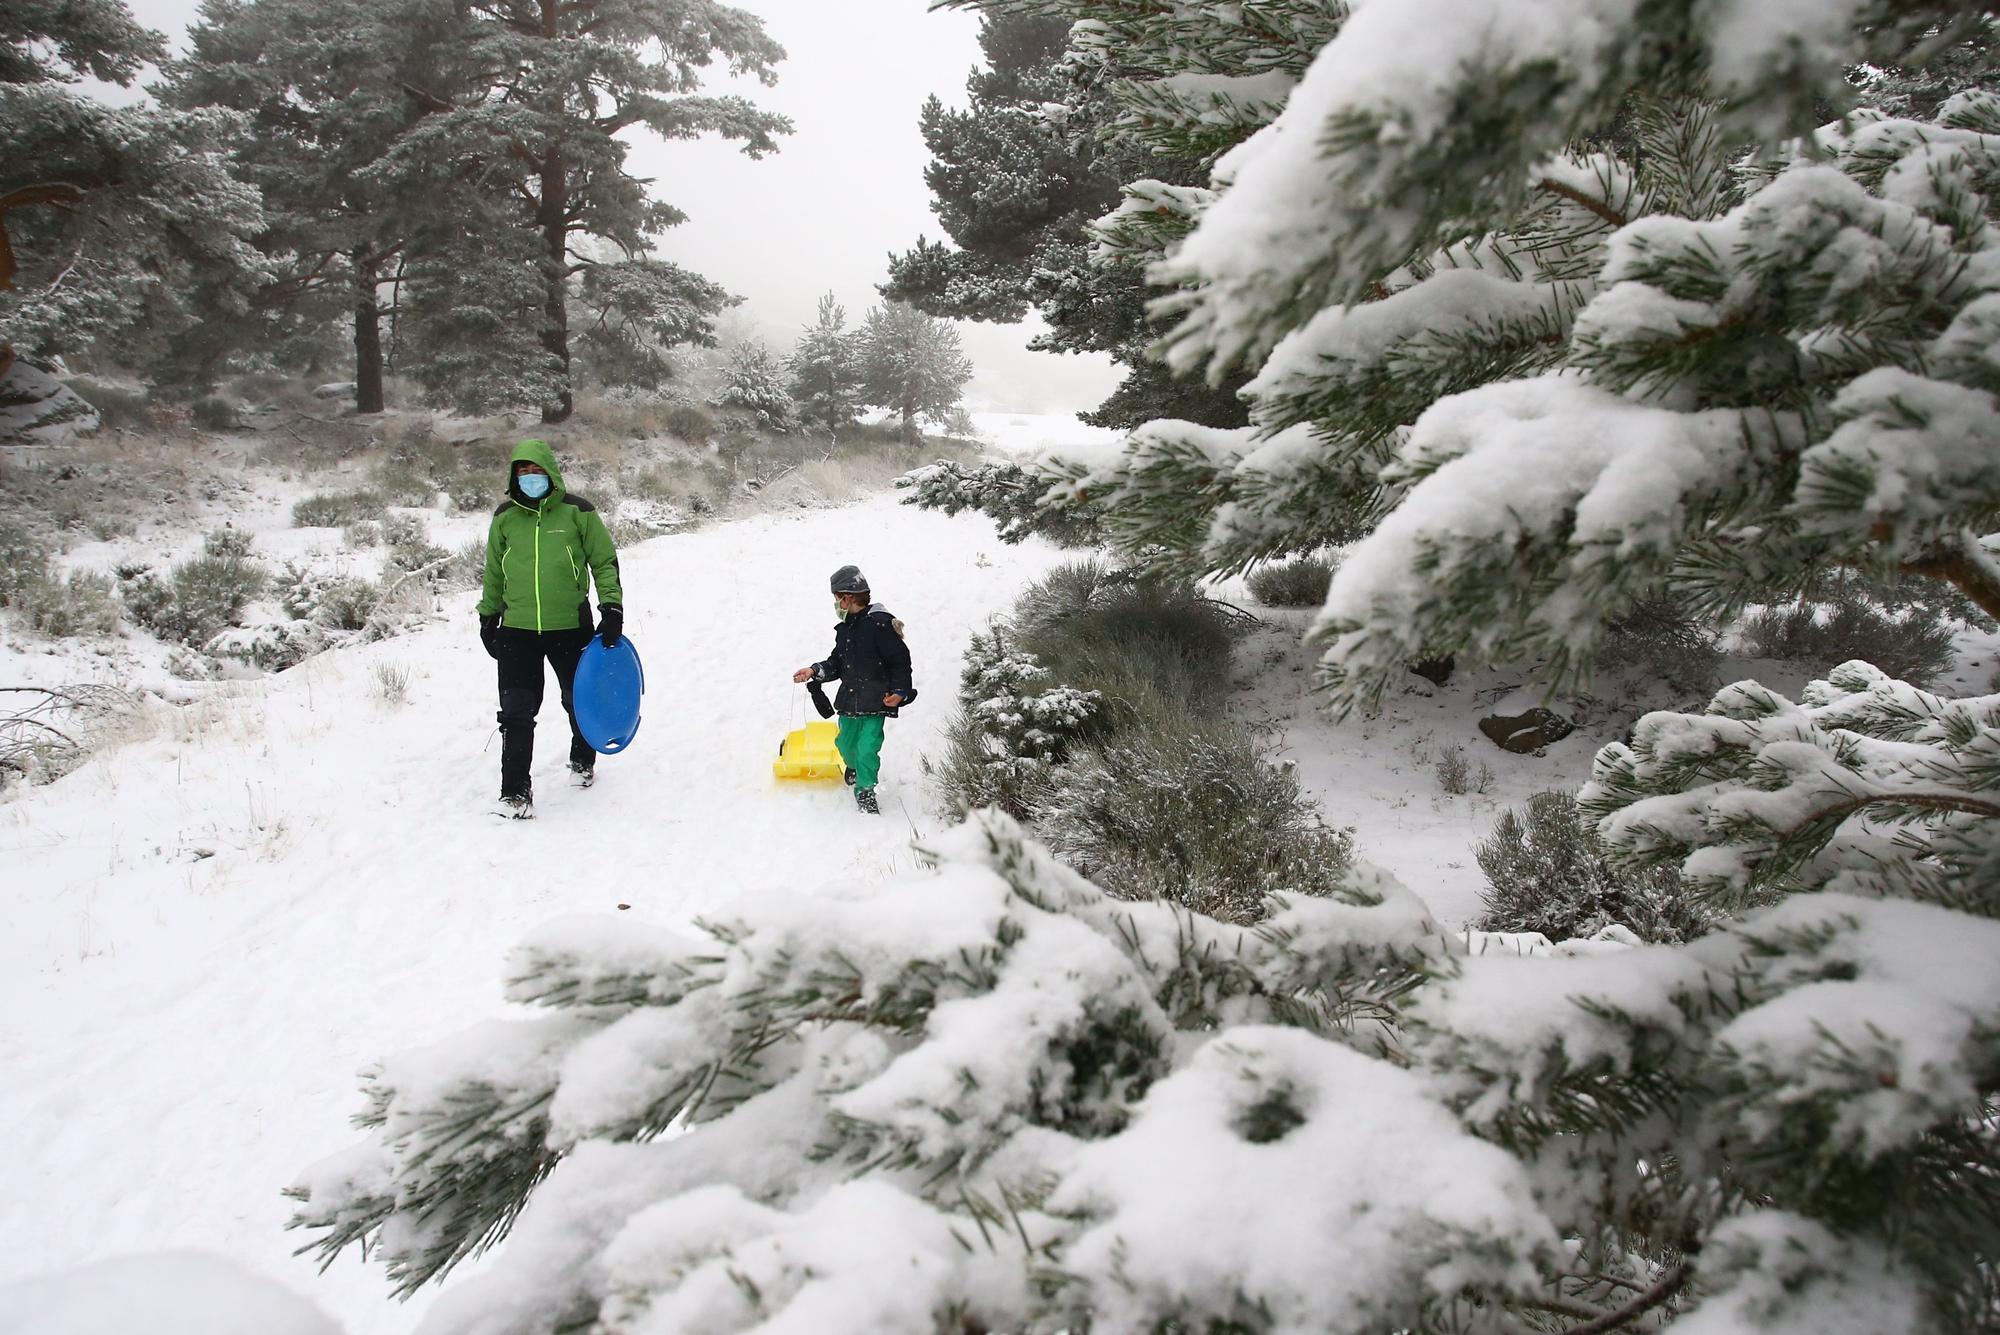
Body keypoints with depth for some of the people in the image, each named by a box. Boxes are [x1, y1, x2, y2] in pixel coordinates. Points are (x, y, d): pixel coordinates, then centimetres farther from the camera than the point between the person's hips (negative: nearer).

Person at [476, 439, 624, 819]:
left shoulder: (577, 511, -3)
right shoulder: (505, 517, 5)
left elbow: (604, 561, 1)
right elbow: (494, 572, 16)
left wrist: (611, 607, -6)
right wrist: (487, 616, 18)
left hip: (571, 627, -1)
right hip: (517, 630, 1)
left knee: (579, 701, 15)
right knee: (517, 713, -6)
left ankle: (583, 760, 40)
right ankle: (515, 791, -1)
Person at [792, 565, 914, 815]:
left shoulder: (879, 624, -14)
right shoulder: (845, 629, 9)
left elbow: (900, 661, -12)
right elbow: (837, 663, 18)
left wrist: (900, 691, -18)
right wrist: (815, 671, 4)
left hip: (876, 701, -7)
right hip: (849, 698, 7)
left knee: (867, 748, -12)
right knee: (846, 743, 15)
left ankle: (865, 790, 8)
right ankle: (854, 767, 47)